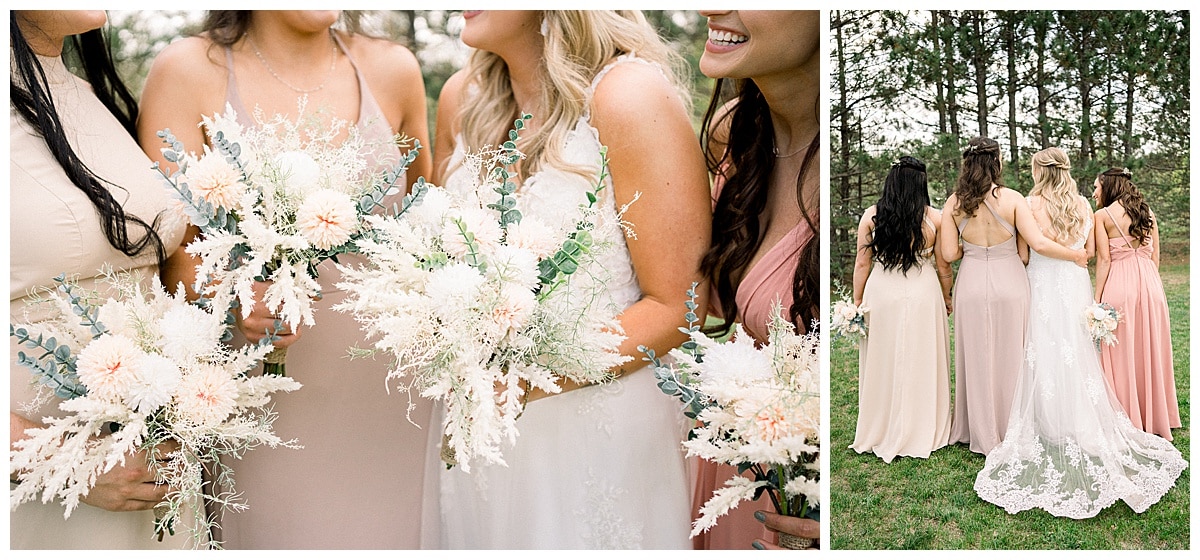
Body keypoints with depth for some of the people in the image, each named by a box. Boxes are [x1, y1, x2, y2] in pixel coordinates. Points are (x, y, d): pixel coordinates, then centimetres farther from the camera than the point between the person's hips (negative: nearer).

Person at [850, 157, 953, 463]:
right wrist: (946, 299, 16)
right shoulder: (934, 219, -6)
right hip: (923, 297, 0)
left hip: (881, 295, 1)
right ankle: (921, 433, 22)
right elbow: (944, 267, 1)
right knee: (920, 364, 11)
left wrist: (857, 302, 7)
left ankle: (880, 433, 22)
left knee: (883, 364, 11)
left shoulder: (870, 216, -6)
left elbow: (862, 264, -2)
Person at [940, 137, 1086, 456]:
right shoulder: (1011, 199, -9)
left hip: (972, 285, 1)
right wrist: (1076, 256, 2)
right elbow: (1037, 245, -13)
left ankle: (982, 434, 21)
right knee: (1009, 357, 11)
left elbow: (949, 254, -4)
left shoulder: (954, 203, -4)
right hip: (1009, 283, -1)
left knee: (977, 358, 11)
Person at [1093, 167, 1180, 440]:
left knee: (1121, 354, 4)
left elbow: (1104, 260, -9)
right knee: (1150, 351, 14)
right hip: (1151, 284, 5)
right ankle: (1155, 417, 24)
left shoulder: (1103, 215, -3)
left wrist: (1097, 301, -8)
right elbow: (1155, 257, 12)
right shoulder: (1147, 211, 12)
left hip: (1119, 285, -5)